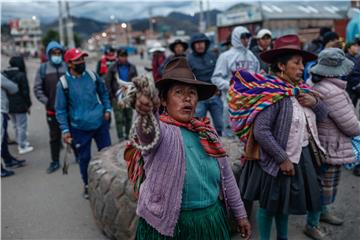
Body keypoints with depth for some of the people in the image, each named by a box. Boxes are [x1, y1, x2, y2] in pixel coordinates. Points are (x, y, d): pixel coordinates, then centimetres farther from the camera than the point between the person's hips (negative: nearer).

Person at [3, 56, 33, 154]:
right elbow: (25, 92, -14)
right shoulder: (21, 75, -16)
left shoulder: (5, 74, 4)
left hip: (9, 105, 7)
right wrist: (28, 105, -6)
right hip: (20, 105, -7)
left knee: (16, 125, 21)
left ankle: (20, 143, 33)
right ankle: (23, 147, 10)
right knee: (22, 126, 3)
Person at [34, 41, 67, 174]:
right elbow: (37, 88, 1)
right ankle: (55, 162, 23)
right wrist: (47, 102, -9)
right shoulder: (43, 69, 0)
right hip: (52, 109, 1)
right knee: (54, 136, 11)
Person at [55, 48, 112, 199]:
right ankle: (87, 185, 31)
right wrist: (65, 130, -10)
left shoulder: (92, 76, -3)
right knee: (84, 158, 9)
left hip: (100, 123, 3)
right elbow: (60, 109, -7)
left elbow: (103, 92, 13)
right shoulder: (63, 83, -11)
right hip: (79, 128, -2)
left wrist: (107, 109, 3)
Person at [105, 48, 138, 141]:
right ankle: (121, 138, 5)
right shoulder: (113, 68, -2)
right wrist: (111, 96, -5)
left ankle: (128, 136, 25)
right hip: (117, 96, -3)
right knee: (119, 118, -4)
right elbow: (107, 83, -1)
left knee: (129, 117, 11)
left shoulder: (132, 67, 6)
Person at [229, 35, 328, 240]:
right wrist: (282, 159, -23)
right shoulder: (272, 93, -21)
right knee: (270, 204, 11)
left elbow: (323, 116, 13)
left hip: (302, 156, 8)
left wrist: (315, 102, -8)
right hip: (277, 159, -8)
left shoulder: (299, 89, 4)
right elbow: (260, 132, -27)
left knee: (285, 201, 25)